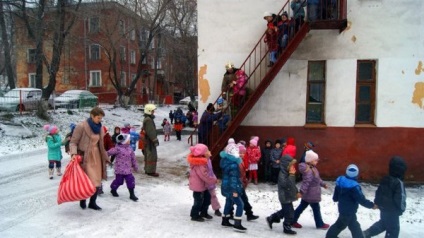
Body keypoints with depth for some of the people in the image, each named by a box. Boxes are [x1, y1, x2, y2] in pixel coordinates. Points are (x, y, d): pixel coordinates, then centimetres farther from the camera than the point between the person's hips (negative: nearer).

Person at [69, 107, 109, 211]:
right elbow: (73, 142, -10)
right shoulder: (81, 126, -11)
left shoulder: (99, 128, 8)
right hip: (84, 157, -6)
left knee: (97, 181, 6)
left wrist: (106, 158, 18)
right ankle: (82, 200, 21)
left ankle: (92, 202, 18)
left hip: (96, 156, 6)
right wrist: (73, 153, -26)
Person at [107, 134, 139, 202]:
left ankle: (132, 194, 9)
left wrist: (135, 166, 18)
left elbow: (133, 158, 14)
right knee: (118, 180, 8)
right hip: (120, 169, -5)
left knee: (131, 180, 0)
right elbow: (109, 153, -12)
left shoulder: (130, 148, 6)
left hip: (128, 169, 5)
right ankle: (113, 190, 37)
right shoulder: (118, 148, -14)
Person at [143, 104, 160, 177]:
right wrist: (155, 140, -21)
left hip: (147, 141, 11)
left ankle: (147, 169, 25)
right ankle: (151, 171, -3)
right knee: (152, 156, -6)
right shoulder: (149, 120, -19)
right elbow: (150, 132, -24)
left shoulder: (146, 119, 15)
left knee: (148, 155, 16)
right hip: (150, 141, -11)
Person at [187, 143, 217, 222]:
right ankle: (194, 215, 19)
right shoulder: (199, 164, -27)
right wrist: (214, 180, -18)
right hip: (198, 185, -10)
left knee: (207, 197, 18)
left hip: (202, 184, 10)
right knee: (199, 200, 2)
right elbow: (204, 175, -27)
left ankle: (203, 212, 33)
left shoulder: (201, 161, 5)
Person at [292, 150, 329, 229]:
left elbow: (317, 179, 22)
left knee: (302, 207, 16)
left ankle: (293, 221, 23)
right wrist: (301, 192, -35)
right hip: (311, 194, -10)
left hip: (308, 194, 10)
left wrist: (323, 184, 30)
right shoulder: (309, 171, -27)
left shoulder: (313, 168, 7)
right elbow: (306, 182, -33)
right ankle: (320, 224, 27)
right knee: (316, 209, 8)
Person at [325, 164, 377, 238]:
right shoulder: (353, 186, -28)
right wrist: (372, 205, -11)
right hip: (349, 211, -8)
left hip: (343, 208, 8)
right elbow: (362, 200, -24)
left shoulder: (340, 181, -3)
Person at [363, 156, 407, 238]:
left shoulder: (384, 179, 0)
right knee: (393, 229, 9)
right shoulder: (399, 183, -24)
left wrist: (377, 203, 19)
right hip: (392, 211, -7)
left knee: (383, 223, 27)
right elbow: (400, 198, -21)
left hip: (383, 208, 8)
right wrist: (402, 209, -4)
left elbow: (378, 192, 8)